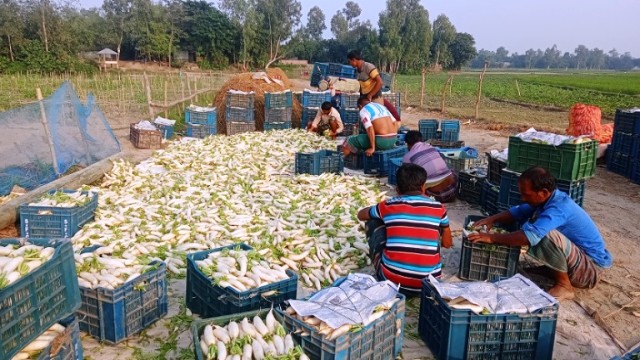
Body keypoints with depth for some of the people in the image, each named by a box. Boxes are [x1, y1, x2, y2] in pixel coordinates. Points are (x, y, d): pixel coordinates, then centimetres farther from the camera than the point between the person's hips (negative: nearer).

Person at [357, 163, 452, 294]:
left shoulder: (389, 205, 2)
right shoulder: (438, 208, 4)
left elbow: (361, 215, 23)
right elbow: (447, 243, 18)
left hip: (391, 279, -1)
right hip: (428, 282, 2)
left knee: (373, 222, 18)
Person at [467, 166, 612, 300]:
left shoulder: (559, 208, -31)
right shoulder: (548, 199, -2)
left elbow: (528, 236, -41)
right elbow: (518, 212, 9)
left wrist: (491, 237, -32)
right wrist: (491, 219, -8)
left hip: (591, 268, -9)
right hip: (579, 256, 9)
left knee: (547, 236, -33)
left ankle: (565, 286, -13)